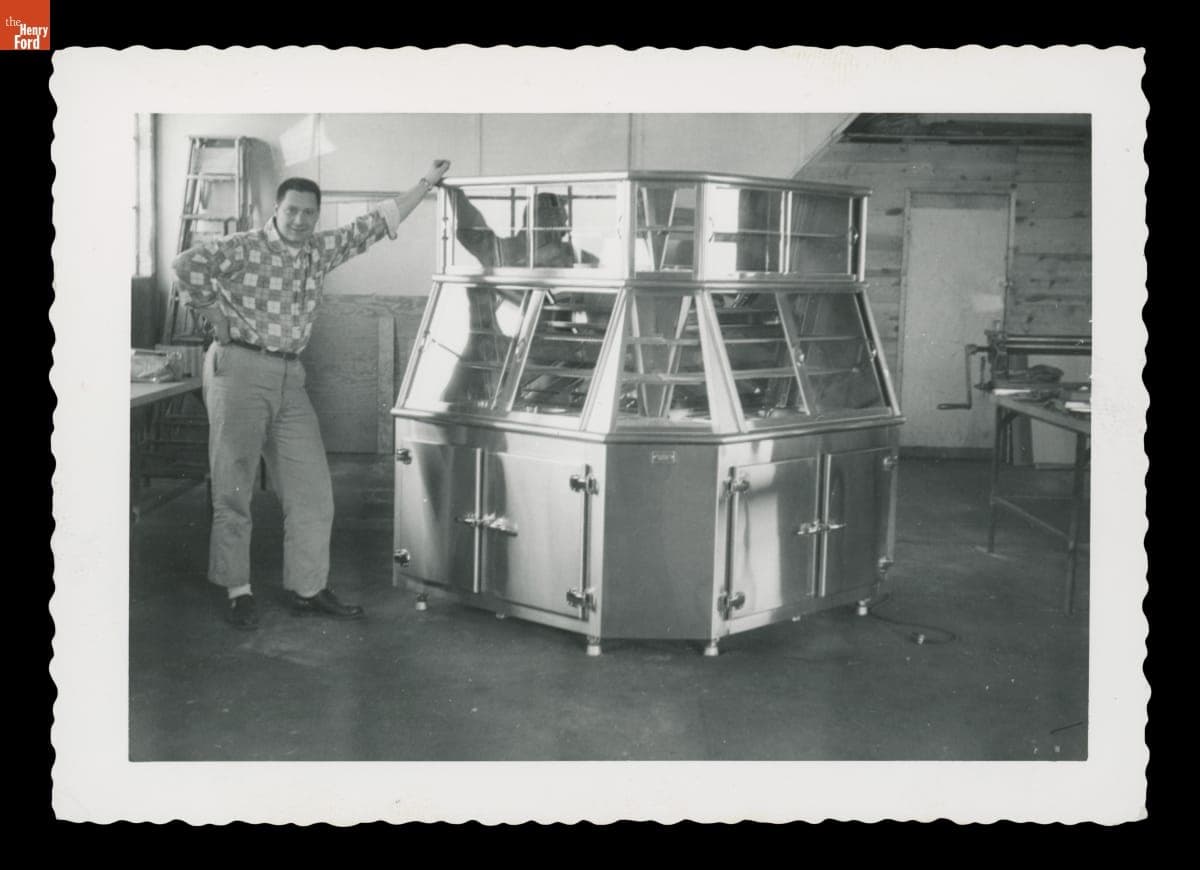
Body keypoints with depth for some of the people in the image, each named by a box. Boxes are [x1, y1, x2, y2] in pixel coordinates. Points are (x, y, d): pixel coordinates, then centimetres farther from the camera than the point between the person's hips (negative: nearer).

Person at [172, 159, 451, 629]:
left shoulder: (321, 250, 11)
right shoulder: (244, 248, -7)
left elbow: (374, 225, 16)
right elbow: (189, 264, -20)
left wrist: (426, 183, 18)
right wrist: (217, 317, -13)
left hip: (290, 378, 6)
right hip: (239, 370, -6)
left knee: (312, 488, 5)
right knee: (233, 488, 1)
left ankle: (308, 588, 15)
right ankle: (238, 592, 10)